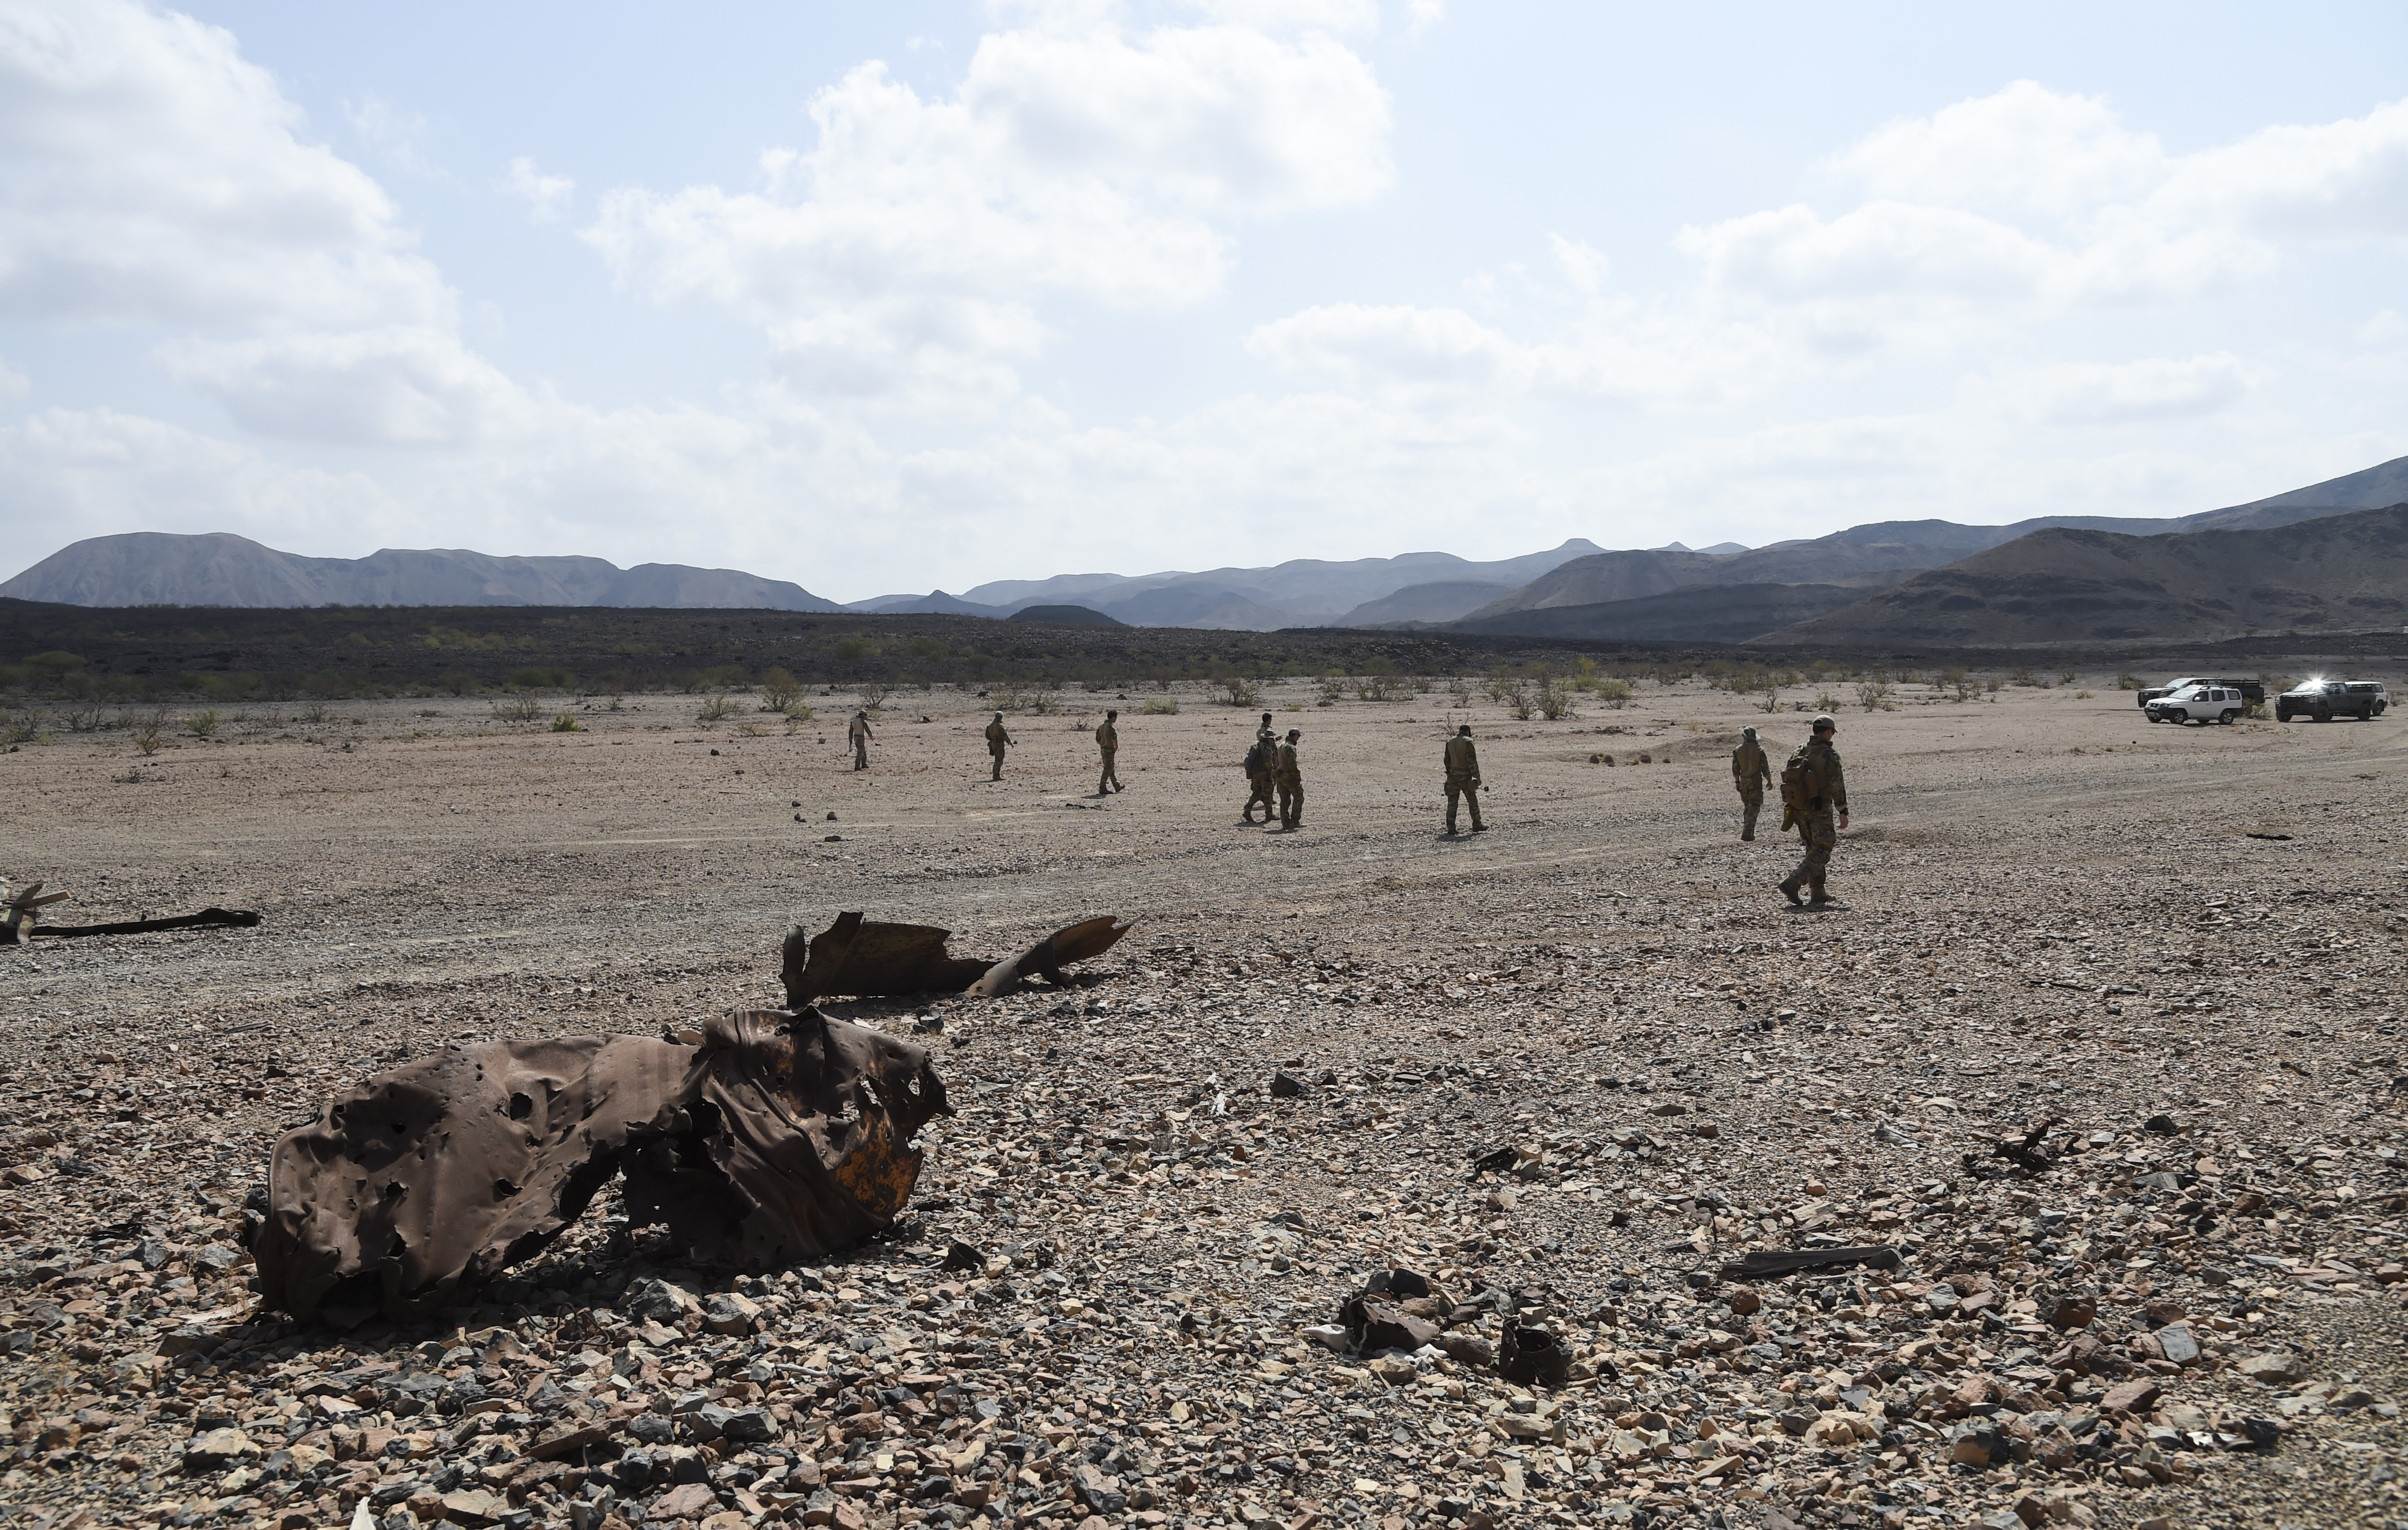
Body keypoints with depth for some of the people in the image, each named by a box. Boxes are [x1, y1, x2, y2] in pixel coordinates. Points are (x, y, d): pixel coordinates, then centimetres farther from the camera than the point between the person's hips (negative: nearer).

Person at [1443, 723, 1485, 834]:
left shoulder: (1450, 742, 7)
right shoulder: (1468, 742, -11)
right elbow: (1472, 761, -14)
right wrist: (1477, 777, -12)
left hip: (1453, 775, 5)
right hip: (1465, 776, -5)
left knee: (1452, 801, 5)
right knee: (1473, 801, 7)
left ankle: (1451, 827, 0)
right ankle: (1477, 825, 13)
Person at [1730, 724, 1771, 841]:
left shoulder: (1738, 750, -3)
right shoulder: (1759, 749, -11)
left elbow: (1735, 769, 2)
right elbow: (1765, 768, -8)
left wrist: (1737, 781, 15)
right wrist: (1769, 781, 4)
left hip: (1744, 782, 3)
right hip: (1756, 781, -3)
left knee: (1747, 807, 17)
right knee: (1754, 808, -3)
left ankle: (1747, 831, 21)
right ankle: (1747, 833, -14)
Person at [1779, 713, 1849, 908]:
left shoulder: (1799, 753, 8)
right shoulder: (1829, 755, -12)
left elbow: (1788, 779, 11)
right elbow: (1837, 786, -15)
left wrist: (1790, 810, 17)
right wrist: (1843, 812, -9)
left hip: (1799, 809, 7)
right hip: (1820, 811, -7)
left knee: (1814, 849, 16)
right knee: (1822, 852, -2)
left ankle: (1818, 894, 17)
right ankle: (1792, 884, -17)